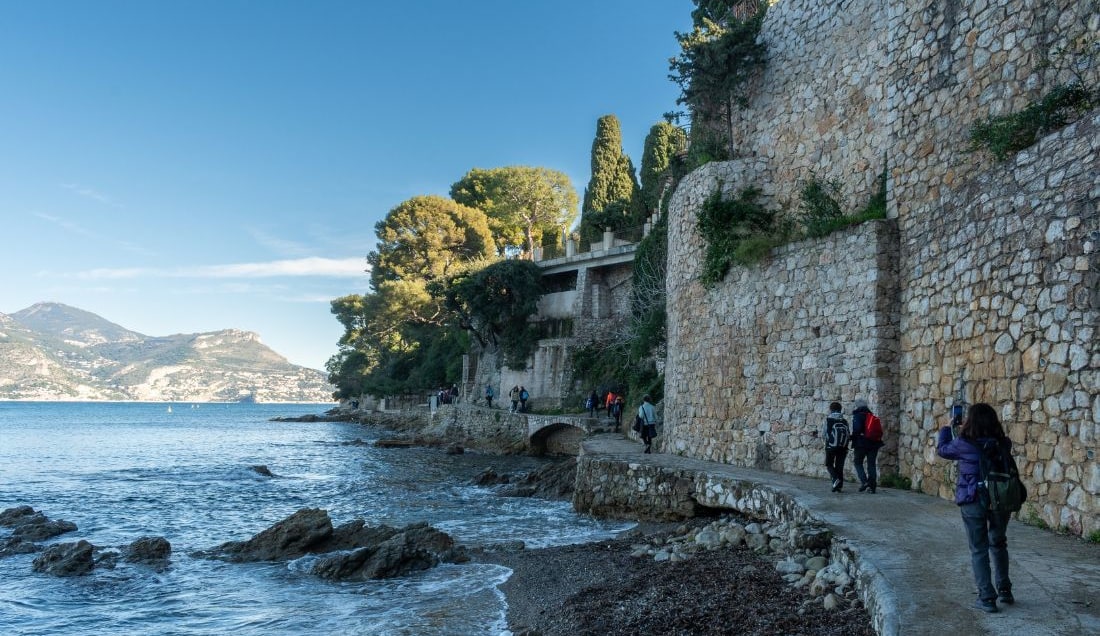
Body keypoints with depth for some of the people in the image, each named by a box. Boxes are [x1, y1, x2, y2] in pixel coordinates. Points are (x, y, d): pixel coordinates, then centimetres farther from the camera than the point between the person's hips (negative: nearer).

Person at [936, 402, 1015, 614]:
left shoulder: (963, 444, -14)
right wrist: (964, 432, 19)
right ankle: (1004, 590, 33)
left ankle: (987, 598, 7)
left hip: (973, 502, -3)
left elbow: (942, 449, 4)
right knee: (998, 544, 24)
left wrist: (947, 429, 21)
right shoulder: (1004, 444, -6)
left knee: (979, 550, 7)